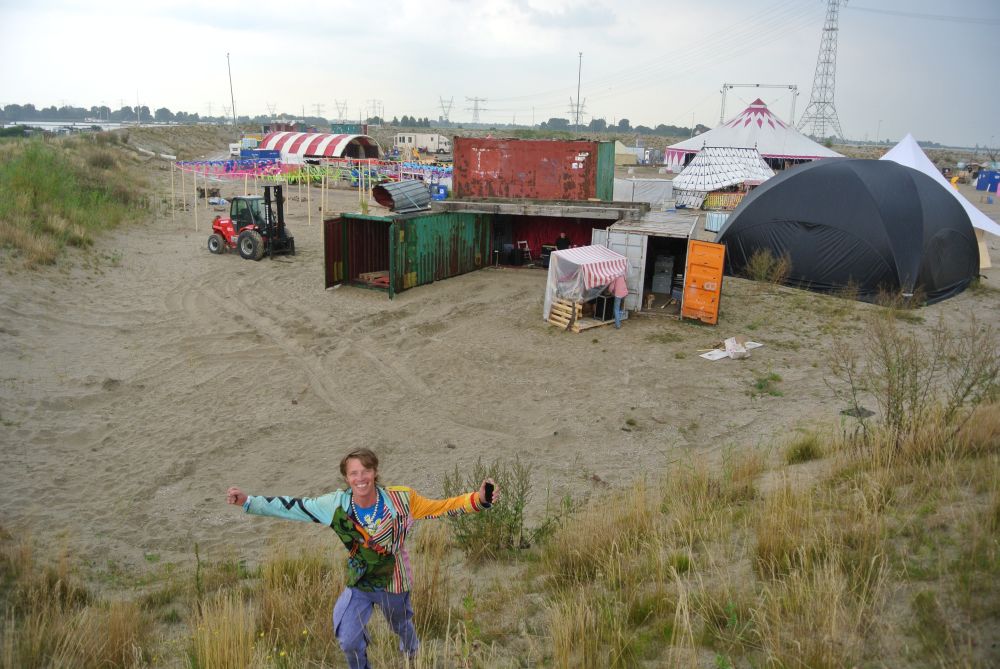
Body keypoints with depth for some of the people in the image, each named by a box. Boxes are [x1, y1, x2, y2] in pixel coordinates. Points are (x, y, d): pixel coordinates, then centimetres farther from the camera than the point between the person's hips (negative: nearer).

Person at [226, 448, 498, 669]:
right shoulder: (335, 505, -21)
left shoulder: (401, 498, -25)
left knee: (402, 627, 24)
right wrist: (247, 501, -19)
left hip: (394, 583, 0)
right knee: (349, 642, 3)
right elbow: (291, 507, -14)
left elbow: (440, 507, -18)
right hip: (358, 584, 1)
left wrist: (479, 499, -30)